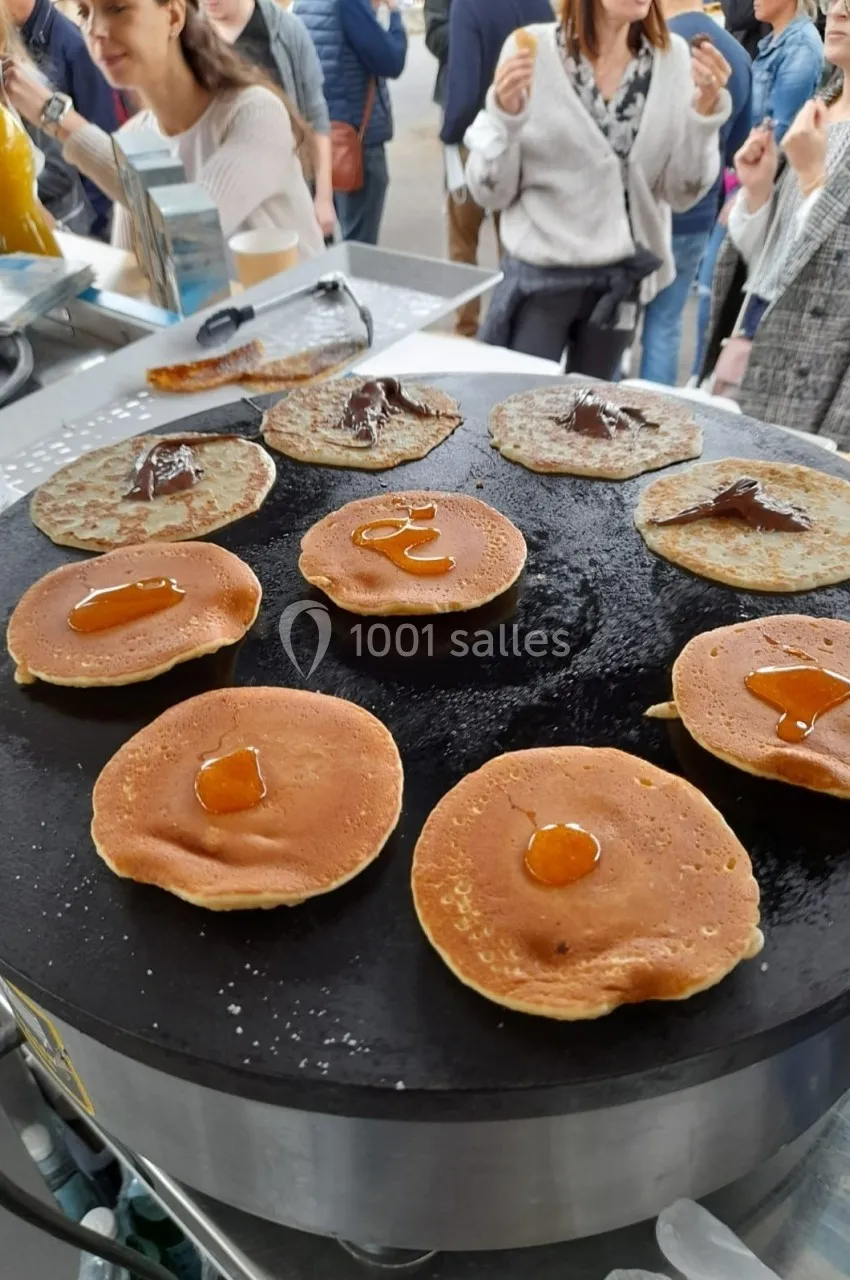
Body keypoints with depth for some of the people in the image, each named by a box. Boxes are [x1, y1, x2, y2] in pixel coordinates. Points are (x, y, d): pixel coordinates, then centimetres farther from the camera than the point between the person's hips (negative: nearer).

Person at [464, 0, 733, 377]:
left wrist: (704, 108, -14)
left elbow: (682, 192, 0)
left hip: (622, 277, 3)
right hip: (540, 275, -3)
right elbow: (491, 191, -6)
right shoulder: (532, 48, -8)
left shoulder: (673, 56, -1)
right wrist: (504, 112, -22)